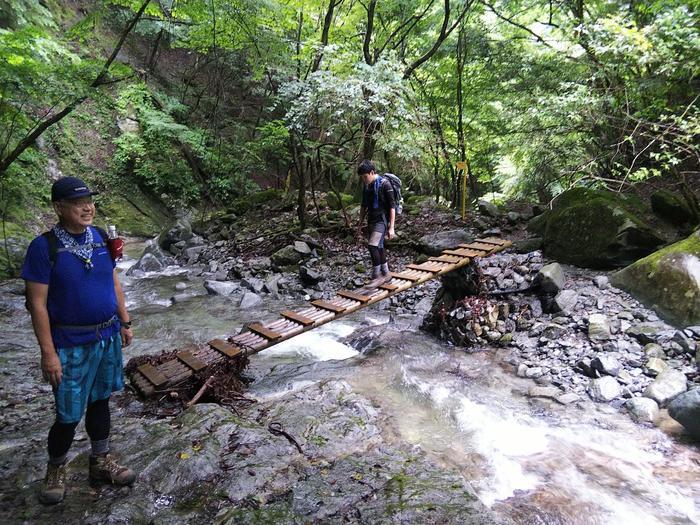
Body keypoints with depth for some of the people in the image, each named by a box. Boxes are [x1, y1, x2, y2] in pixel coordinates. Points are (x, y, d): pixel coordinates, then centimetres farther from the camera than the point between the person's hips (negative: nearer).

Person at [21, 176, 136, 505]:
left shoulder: (101, 238, 1)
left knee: (100, 400, 18)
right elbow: (37, 304, -14)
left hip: (108, 337, 5)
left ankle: (101, 462, 35)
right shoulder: (44, 247, -15)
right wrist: (48, 352, -15)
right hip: (71, 344, -5)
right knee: (68, 415, 3)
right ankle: (55, 470, 31)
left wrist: (125, 323, 11)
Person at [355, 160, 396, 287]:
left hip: (382, 220, -7)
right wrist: (360, 224, 18)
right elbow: (364, 206, 19)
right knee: (378, 247, 12)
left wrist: (391, 228, -17)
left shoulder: (384, 184, -13)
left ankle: (377, 275, -8)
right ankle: (385, 274, 25)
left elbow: (392, 207, -14)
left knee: (372, 245, -19)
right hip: (371, 220, 7)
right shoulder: (366, 186, 9)